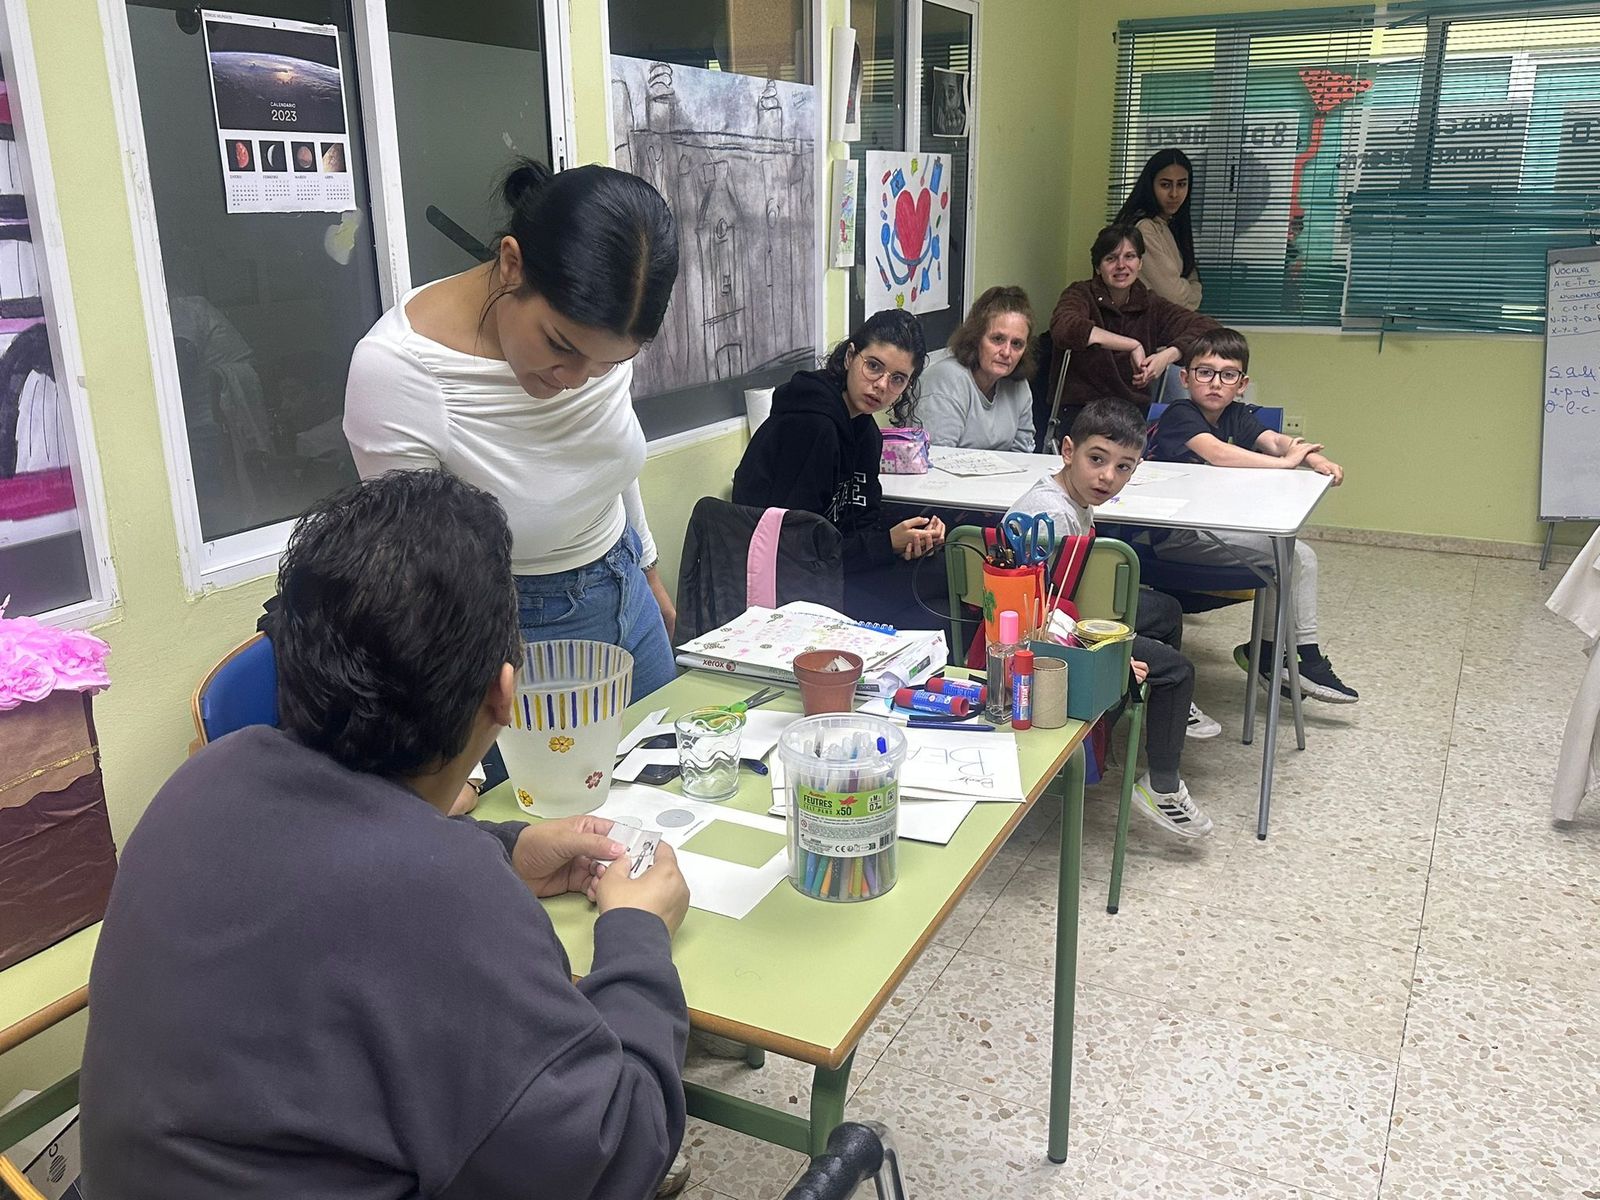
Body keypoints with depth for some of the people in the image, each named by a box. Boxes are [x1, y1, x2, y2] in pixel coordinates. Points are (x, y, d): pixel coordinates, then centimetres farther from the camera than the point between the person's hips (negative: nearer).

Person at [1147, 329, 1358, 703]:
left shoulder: (1236, 416, 11)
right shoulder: (1180, 415, -13)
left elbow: (1274, 440, -7)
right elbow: (1217, 453, -32)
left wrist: (1315, 458, -28)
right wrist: (1286, 462, -27)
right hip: (1173, 535, -9)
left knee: (1302, 556, 5)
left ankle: (1276, 653, 11)